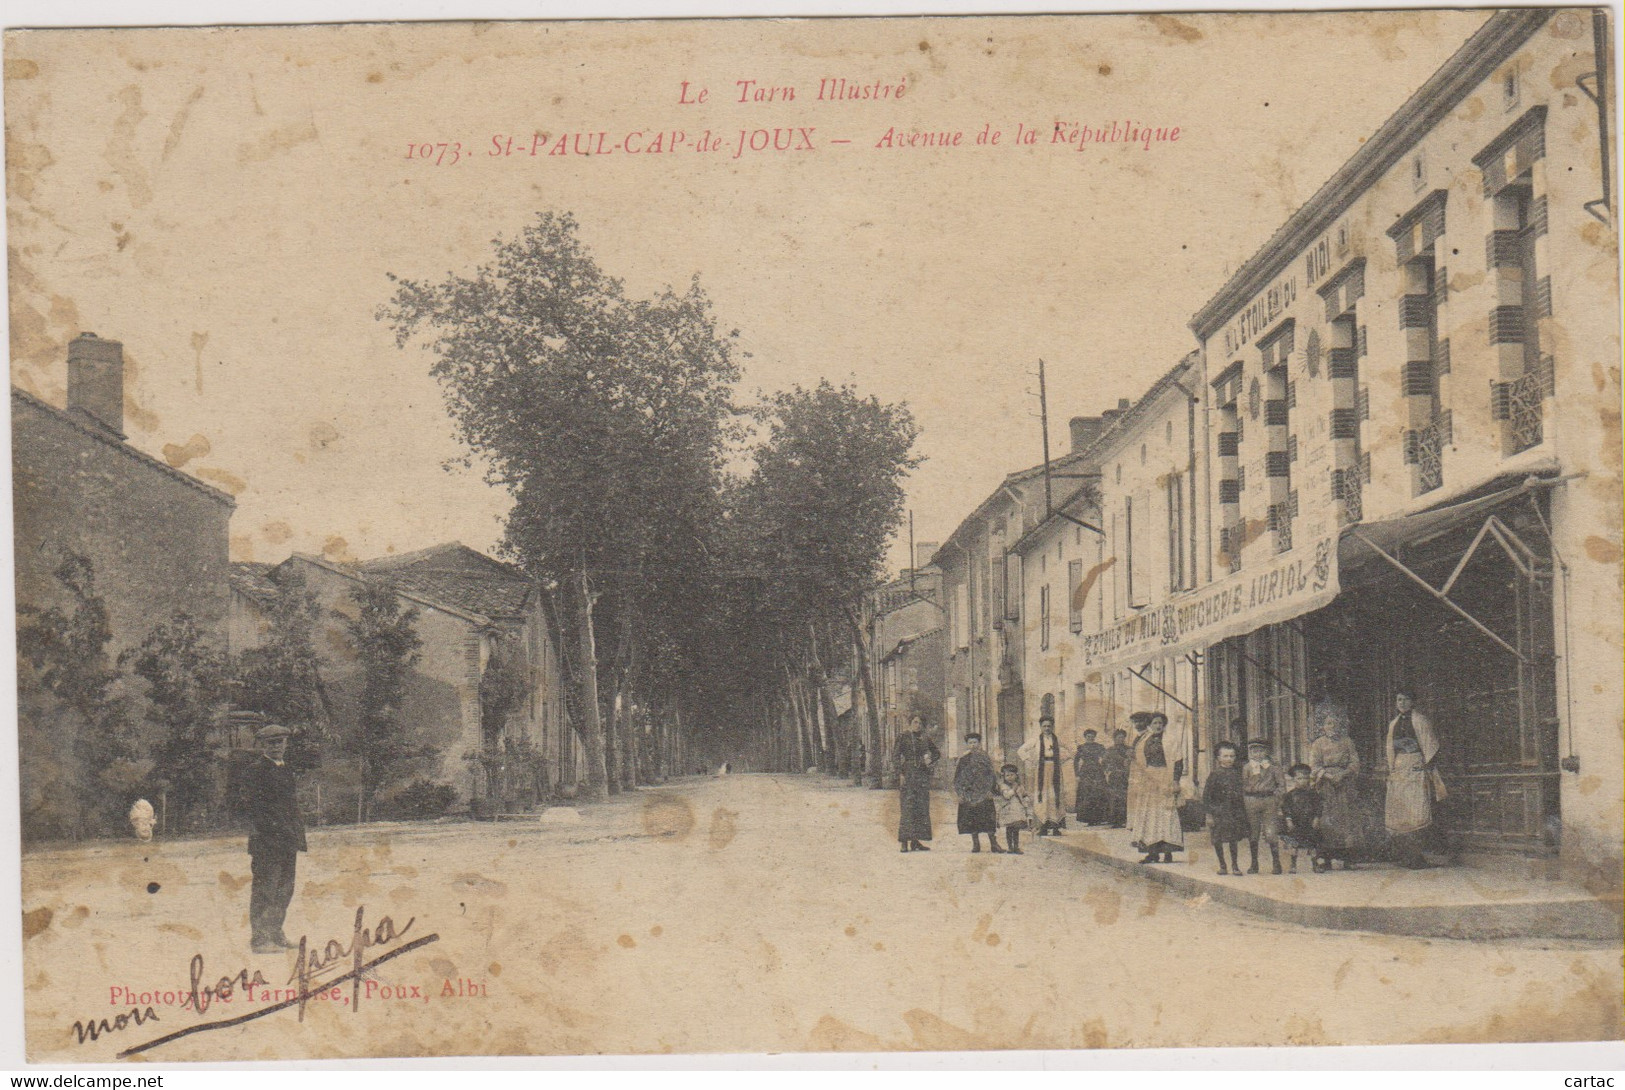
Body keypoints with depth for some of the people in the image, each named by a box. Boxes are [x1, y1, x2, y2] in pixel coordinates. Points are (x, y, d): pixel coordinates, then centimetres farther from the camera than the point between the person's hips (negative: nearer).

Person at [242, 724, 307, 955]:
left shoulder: (287, 769, 18)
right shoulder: (255, 770, -6)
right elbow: (251, 806, -11)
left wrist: (298, 840, 16)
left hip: (288, 840, 8)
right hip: (266, 838, -8)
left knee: (284, 889, 12)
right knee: (265, 889, -7)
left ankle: (276, 934, 22)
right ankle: (261, 939, -4)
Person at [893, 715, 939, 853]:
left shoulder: (925, 738, 12)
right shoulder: (902, 737, 0)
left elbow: (937, 754, 21)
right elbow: (896, 757, -4)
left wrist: (930, 763, 1)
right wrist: (900, 774, -14)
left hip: (922, 775, 5)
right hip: (907, 774, -5)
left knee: (921, 808, 3)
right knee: (907, 808, -11)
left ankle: (915, 841, 8)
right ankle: (904, 842, -12)